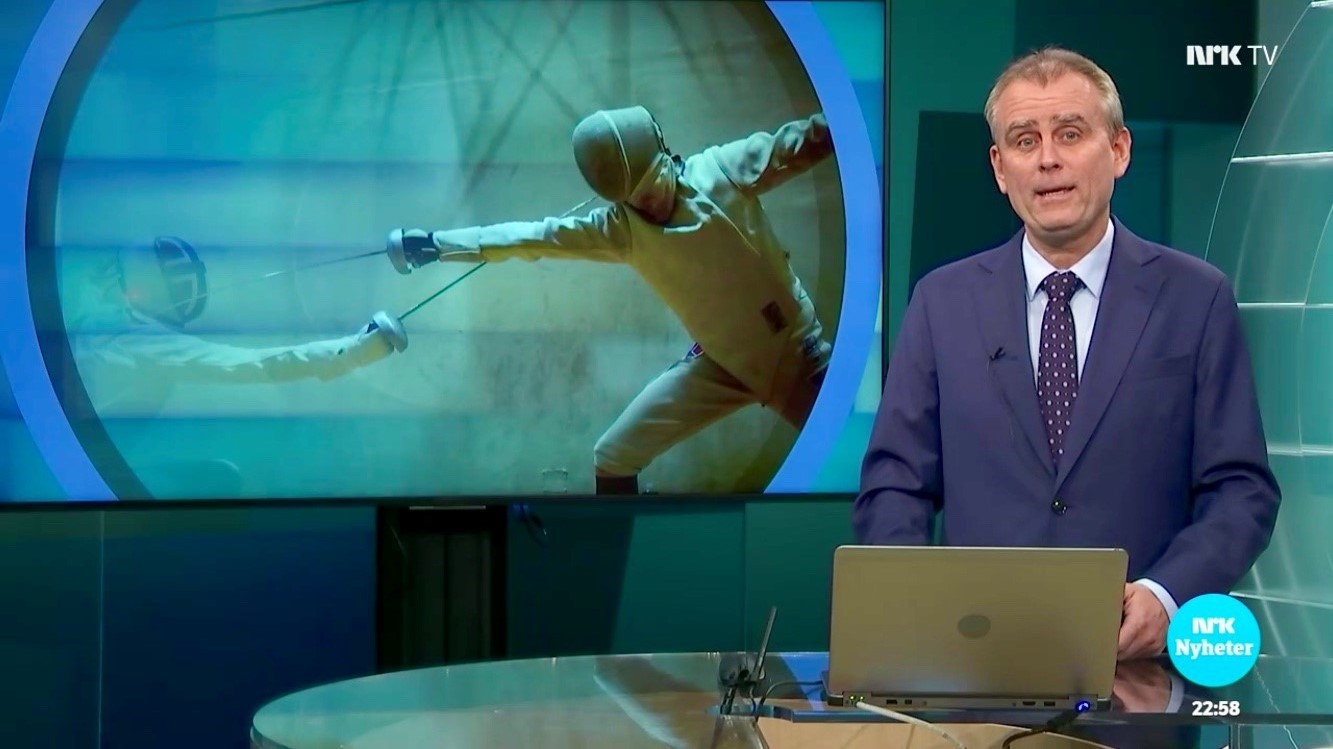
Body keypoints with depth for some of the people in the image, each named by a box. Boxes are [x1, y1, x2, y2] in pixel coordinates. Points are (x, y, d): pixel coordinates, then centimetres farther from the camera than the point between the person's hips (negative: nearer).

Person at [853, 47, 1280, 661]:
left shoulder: (1196, 299, 7)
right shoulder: (942, 303, 11)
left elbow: (1242, 489, 5)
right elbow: (894, 487, 10)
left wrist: (1168, 594, -13)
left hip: (1140, 659, 0)